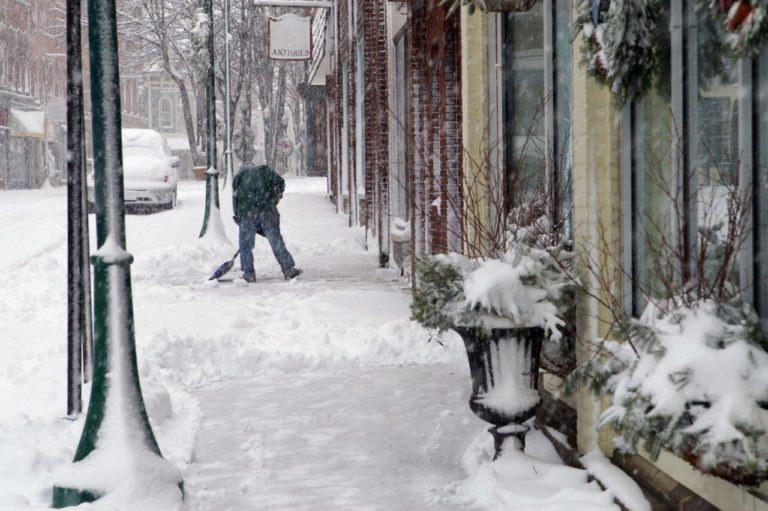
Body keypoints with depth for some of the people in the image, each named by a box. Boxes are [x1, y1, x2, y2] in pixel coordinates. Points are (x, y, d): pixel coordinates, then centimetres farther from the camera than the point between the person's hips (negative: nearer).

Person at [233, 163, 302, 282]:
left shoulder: (238, 176, 20)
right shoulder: (264, 170, 19)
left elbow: (236, 199, 13)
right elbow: (280, 183, 4)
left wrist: (239, 218, 14)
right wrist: (274, 201, 12)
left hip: (247, 214, 0)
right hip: (267, 211, 0)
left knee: (245, 243, 10)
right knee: (276, 241, 6)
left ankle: (248, 273, 7)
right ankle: (289, 269, 7)